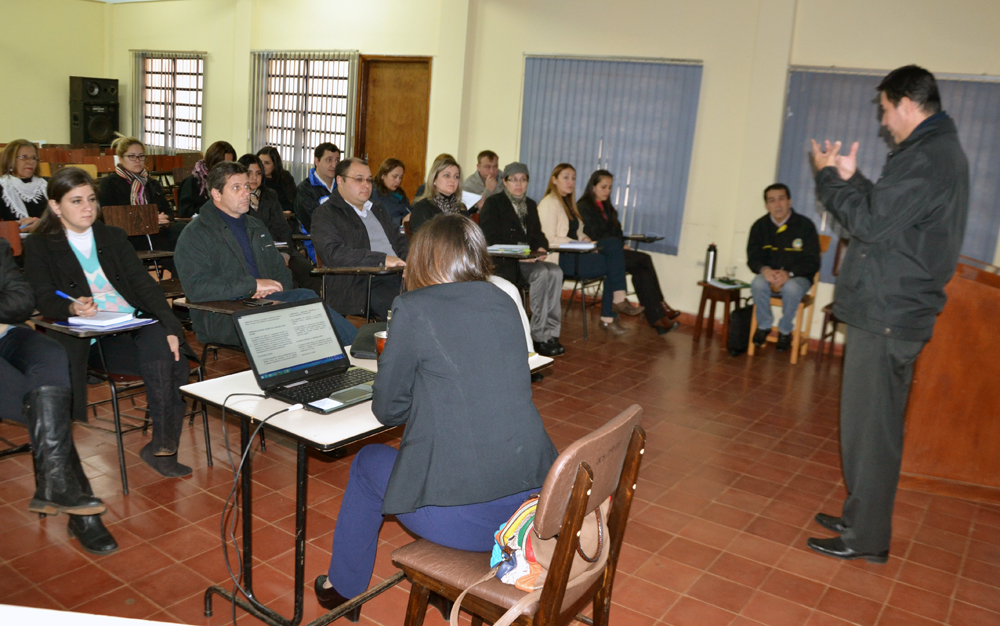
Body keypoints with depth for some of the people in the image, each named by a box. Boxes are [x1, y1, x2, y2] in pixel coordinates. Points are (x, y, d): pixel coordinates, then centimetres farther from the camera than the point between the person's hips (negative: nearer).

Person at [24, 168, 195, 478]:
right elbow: (45, 300, 1)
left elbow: (143, 283, 11)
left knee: (172, 359, -29)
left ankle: (163, 447, -19)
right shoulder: (39, 246, 13)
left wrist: (169, 326, -5)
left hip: (136, 325, 3)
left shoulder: (114, 236, 22)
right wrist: (72, 308, -25)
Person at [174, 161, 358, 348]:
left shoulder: (256, 226, 23)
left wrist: (273, 289, -1)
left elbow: (280, 270, 25)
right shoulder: (195, 235, 0)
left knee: (306, 296, -28)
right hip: (221, 317, -6)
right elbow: (196, 288, -13)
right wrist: (254, 285, -17)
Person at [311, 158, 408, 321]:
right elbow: (333, 253, -12)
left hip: (397, 276, 7)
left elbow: (400, 240, 28)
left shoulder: (377, 210, 27)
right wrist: (382, 259, -20)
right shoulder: (325, 214, 3)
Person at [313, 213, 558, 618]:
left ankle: (343, 588, 40)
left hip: (460, 516, -5)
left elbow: (387, 410, -1)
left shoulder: (413, 310, -9)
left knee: (368, 462, 22)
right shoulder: (505, 303, 7)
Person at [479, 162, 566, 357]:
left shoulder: (531, 205, 22)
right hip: (501, 262, -6)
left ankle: (548, 333, -24)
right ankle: (540, 335, -25)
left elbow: (537, 235, 16)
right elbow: (489, 239, -9)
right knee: (542, 274, -31)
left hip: (527, 261, 6)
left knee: (555, 272, -24)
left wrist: (540, 248, -9)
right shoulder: (493, 203, 1)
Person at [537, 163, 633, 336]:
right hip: (560, 258, -9)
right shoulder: (549, 204, -6)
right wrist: (579, 245, -18)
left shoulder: (568, 202, 24)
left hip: (574, 254, 9)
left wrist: (584, 239, 2)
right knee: (613, 264, -20)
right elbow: (549, 240, -14)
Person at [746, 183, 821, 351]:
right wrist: (765, 270, -25)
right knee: (757, 284, -32)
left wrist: (789, 274, -27)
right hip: (769, 275, 2)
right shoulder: (759, 226, -1)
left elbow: (812, 262, -10)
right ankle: (764, 325, -7)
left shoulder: (805, 225, -9)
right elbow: (753, 258, -1)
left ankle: (785, 330, -10)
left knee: (791, 288, -36)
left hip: (798, 277, -2)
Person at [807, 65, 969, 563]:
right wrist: (849, 178, 13)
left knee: (871, 427, -2)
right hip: (892, 312, 11)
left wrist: (829, 177, -7)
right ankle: (861, 517, 30)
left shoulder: (927, 158, -17)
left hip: (886, 317, -11)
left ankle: (866, 538, 10)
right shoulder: (940, 152, 17)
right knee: (872, 424, 17)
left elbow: (870, 223, -19)